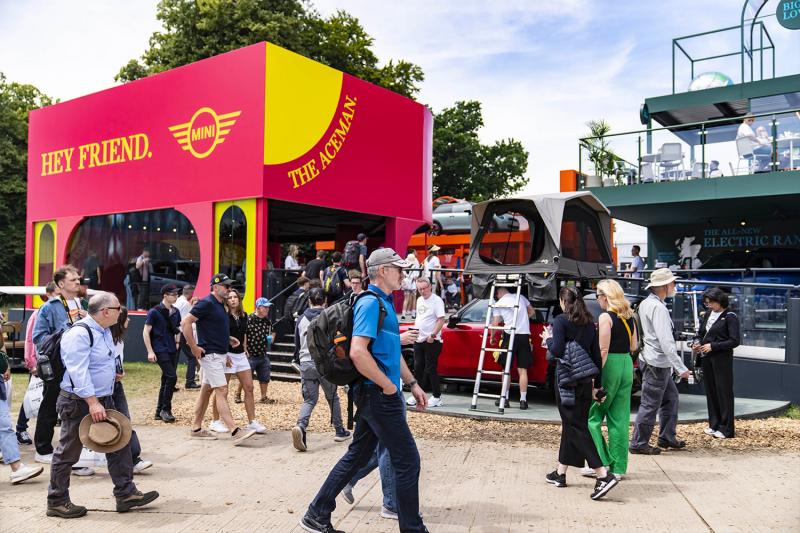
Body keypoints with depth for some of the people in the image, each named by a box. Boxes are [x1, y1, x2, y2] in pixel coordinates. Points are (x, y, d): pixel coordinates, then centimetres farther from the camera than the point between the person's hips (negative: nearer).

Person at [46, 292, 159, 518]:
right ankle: (57, 502, 21)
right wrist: (92, 402, -30)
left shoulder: (105, 331, 9)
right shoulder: (79, 334, -22)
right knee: (68, 453, 6)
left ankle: (126, 494, 15)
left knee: (119, 445, 8)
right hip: (79, 402, -9)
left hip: (104, 400, 9)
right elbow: (78, 371, -28)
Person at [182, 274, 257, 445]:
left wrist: (228, 338, 16)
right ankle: (235, 432, -17)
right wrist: (194, 347, -19)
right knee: (222, 391, -13)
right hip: (210, 355, -10)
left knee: (206, 390, 15)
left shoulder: (219, 305, 14)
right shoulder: (206, 303, -14)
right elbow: (185, 323, -18)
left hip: (219, 354, 10)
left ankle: (196, 428, 24)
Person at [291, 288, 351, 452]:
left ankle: (300, 426, -22)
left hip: (306, 363, 2)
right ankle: (340, 431, 24)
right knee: (332, 397, 16)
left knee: (309, 399, 5)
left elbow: (297, 343, 14)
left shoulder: (302, 319, 7)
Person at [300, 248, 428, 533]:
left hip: (376, 395, 10)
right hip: (378, 394, -10)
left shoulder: (384, 303, 16)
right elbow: (357, 352, -28)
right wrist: (388, 386, -19)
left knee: (357, 455, 16)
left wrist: (413, 384, 22)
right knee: (407, 461, -1)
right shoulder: (371, 303, -16)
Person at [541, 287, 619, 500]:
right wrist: (598, 385, 15)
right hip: (584, 380, 7)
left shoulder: (561, 321, -9)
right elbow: (596, 355, 11)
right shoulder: (589, 322, 10)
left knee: (577, 427, -5)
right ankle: (560, 474, 25)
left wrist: (548, 339, 3)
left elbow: (557, 351, -18)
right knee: (571, 425, 14)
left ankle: (603, 475, -15)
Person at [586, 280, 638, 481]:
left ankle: (602, 462, 3)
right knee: (620, 419, 10)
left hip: (610, 366, -7)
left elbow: (603, 350, -16)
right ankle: (618, 467, 14)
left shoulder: (605, 317, -12)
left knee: (593, 416, 5)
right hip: (627, 365, 7)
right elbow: (633, 346, 15)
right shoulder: (628, 316, 10)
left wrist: (595, 377, -15)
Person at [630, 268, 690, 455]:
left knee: (671, 398, 20)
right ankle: (638, 443, 9)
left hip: (659, 363, 10)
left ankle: (667, 438, 30)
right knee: (650, 404, -1)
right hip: (656, 364, -10)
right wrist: (681, 367, -21)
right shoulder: (658, 308, -20)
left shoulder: (646, 303, 12)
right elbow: (666, 342, -25)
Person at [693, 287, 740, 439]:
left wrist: (713, 346, -17)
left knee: (724, 392, -2)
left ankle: (726, 429, 5)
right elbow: (701, 333, 22)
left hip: (722, 359, -7)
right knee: (710, 391, 11)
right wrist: (696, 343, 1)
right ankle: (714, 425, 21)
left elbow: (735, 341, -12)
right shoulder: (706, 315, 12)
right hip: (706, 358, 7)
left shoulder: (730, 317, -8)